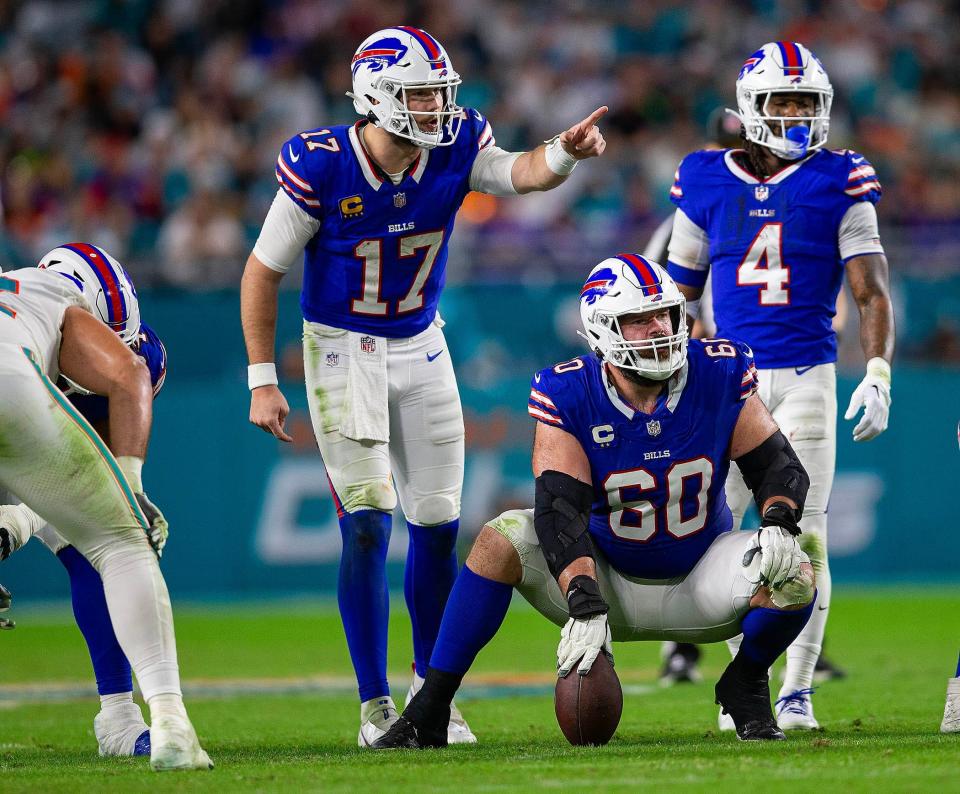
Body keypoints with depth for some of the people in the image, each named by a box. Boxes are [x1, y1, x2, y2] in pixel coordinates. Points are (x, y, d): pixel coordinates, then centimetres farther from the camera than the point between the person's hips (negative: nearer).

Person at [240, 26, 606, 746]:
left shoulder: (455, 149, -10)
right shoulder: (322, 168, -20)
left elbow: (520, 174, -27)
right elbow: (263, 272, -10)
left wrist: (565, 151, -50)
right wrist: (263, 382, -11)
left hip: (421, 348, 4)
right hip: (342, 352, -4)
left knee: (438, 524, 6)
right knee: (368, 523, -13)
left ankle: (430, 687, 24)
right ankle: (376, 706, -5)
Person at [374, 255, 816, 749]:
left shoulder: (719, 376, -13)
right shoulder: (568, 397, -17)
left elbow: (779, 468, -5)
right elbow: (561, 510, -26)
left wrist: (778, 525, -28)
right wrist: (586, 607, -39)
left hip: (698, 586, 1)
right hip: (607, 584, -1)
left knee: (794, 579, -26)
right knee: (502, 539, -25)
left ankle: (743, 688, 6)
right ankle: (428, 712, -21)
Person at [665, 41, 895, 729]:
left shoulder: (838, 183, 0)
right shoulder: (708, 183, 5)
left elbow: (873, 292, -2)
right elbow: (682, 293, 16)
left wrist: (878, 377, -13)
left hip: (806, 377, -2)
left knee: (804, 538, -6)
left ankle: (797, 692, 3)